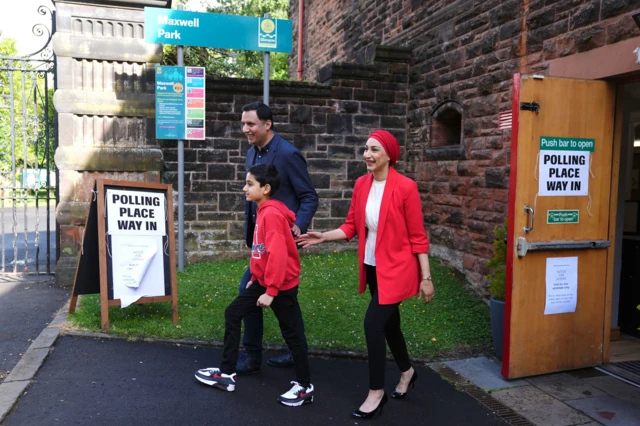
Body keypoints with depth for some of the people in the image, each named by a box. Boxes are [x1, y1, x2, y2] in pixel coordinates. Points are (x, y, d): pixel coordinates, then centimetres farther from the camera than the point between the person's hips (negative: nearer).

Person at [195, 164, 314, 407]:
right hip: (264, 281, 10)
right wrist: (255, 279, 20)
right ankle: (227, 373, 21)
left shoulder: (272, 213, -21)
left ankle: (305, 387, 18)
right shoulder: (264, 211, 9)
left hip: (281, 284, -10)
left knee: (291, 333, 2)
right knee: (232, 314, 11)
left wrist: (271, 291, -25)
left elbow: (277, 254, -27)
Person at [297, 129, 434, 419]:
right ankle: (407, 371, 44)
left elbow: (417, 237, -13)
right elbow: (351, 227, 5)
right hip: (372, 267, 6)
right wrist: (323, 237, -8)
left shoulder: (405, 187, -16)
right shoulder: (361, 184, 1)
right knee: (388, 322, 19)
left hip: (397, 268, -6)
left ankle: (376, 393, 7)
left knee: (373, 323, -12)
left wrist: (426, 278, -11)